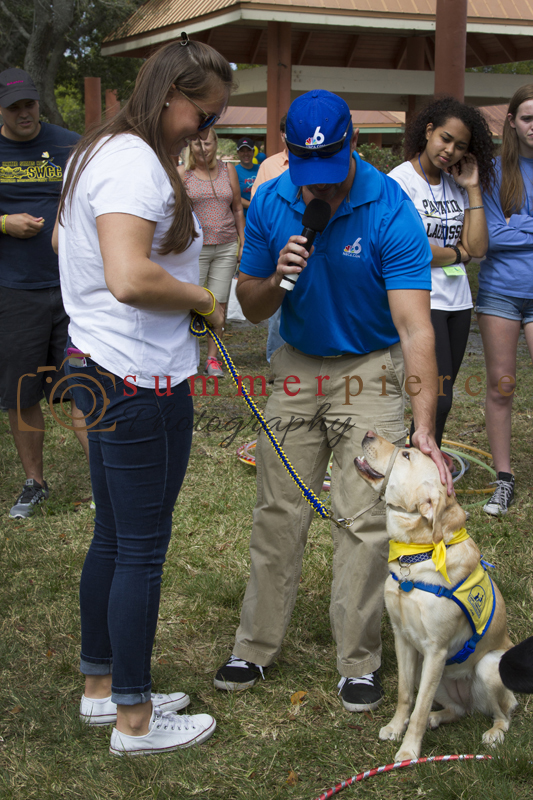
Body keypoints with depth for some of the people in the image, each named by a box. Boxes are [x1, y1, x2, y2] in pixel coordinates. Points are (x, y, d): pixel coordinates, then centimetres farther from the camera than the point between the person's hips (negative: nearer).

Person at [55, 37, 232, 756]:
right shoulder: (136, 162, -19)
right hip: (142, 381, -10)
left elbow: (62, 242, 29)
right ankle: (134, 719, 14)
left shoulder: (100, 151, 15)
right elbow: (131, 280, -32)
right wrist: (202, 298, -14)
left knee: (112, 537, 18)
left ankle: (100, 688, 32)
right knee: (143, 549, 1)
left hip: (100, 371, 10)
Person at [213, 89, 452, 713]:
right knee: (277, 512, 7)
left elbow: (414, 325, -29)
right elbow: (250, 306, 0)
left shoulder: (391, 211, -22)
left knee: (364, 520, -3)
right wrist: (278, 280, -24)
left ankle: (358, 661, 13)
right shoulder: (270, 203, -9)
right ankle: (256, 647, 21)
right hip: (297, 367, 3)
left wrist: (424, 427, -39)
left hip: (370, 370, -3)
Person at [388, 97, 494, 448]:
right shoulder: (401, 180, -7)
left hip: (457, 300, 7)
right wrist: (457, 253, -1)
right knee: (439, 399, -12)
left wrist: (473, 189, 1)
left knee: (440, 398, 9)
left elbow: (478, 247, 3)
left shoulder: (456, 185, 12)